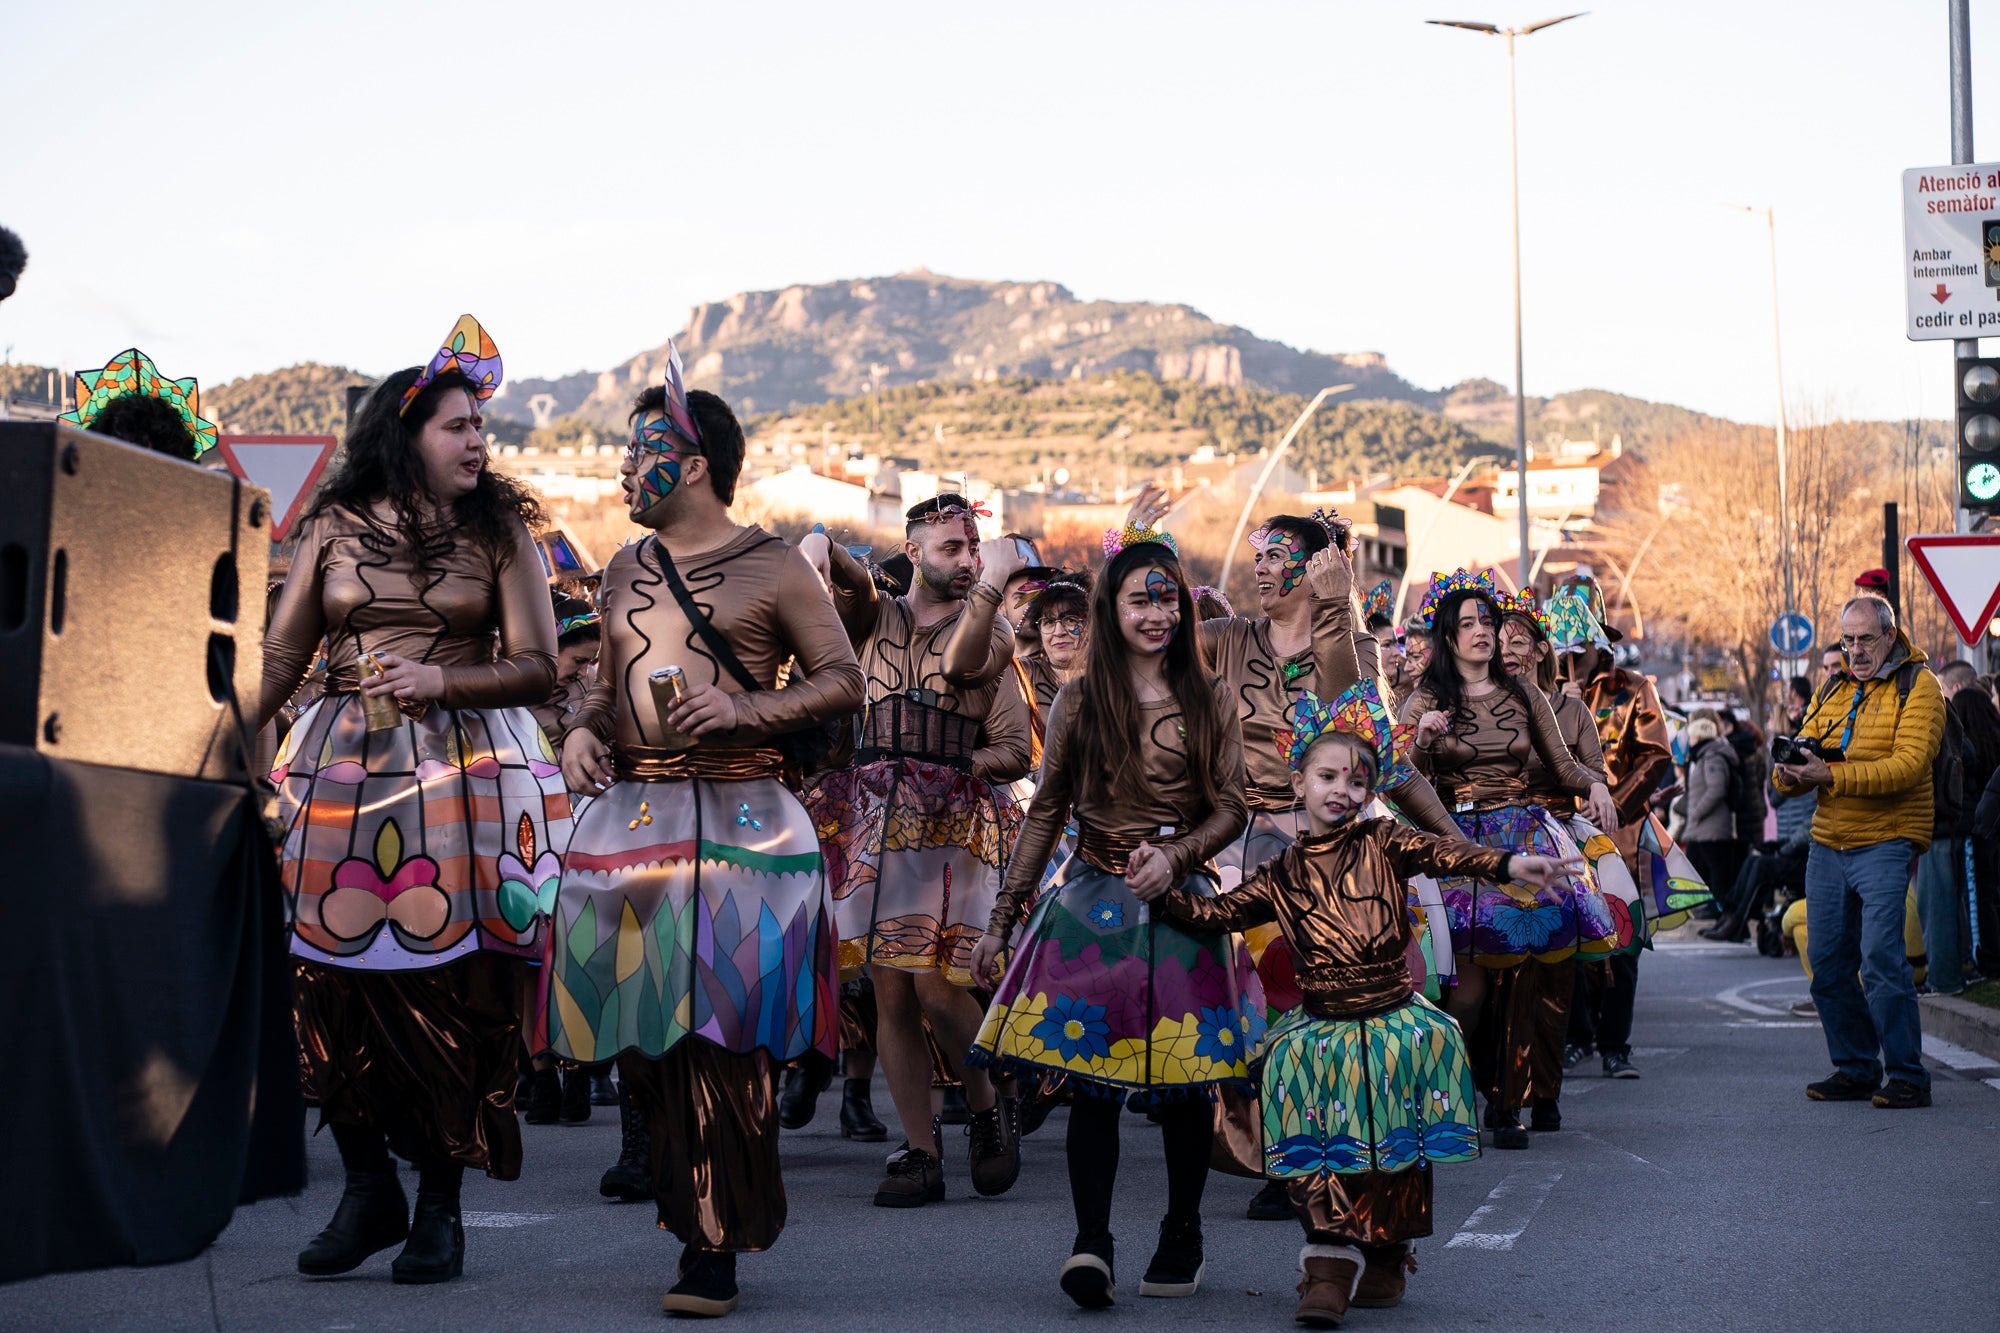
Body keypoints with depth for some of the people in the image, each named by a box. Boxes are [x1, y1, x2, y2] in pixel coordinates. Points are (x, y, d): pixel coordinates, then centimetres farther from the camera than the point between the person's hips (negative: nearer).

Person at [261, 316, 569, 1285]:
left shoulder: (497, 530, 6)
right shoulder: (335, 525, 8)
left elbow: (537, 666, 1)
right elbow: (280, 655, 10)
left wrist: (443, 679, -15)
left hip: (465, 770, -1)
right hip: (345, 767, 1)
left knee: (449, 986, -4)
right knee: (336, 980, -2)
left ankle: (439, 1205, 8)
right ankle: (367, 1190, 14)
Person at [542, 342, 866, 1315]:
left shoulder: (772, 570, -1)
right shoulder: (626, 571, 18)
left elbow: (842, 681, -1)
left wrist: (744, 709, -14)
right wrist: (584, 731, 6)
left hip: (736, 822, -6)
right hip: (629, 817, 6)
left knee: (717, 1030, -10)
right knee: (638, 1025, 2)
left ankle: (716, 1246, -4)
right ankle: (684, 1201, 17)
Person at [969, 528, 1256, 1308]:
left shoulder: (1208, 702, 7)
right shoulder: (1079, 703, 7)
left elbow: (1230, 809, 5)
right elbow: (1046, 812, 10)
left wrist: (1175, 855, -14)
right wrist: (1003, 917, 8)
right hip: (1093, 906, 0)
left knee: (1184, 1079, 4)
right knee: (1094, 1076, -8)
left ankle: (1181, 1240, 17)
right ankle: (1090, 1244, -12)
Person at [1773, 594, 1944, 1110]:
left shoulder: (1918, 687, -3)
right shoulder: (1833, 691, 18)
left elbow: (1909, 763, -16)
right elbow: (1804, 749, 15)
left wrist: (1832, 776, -26)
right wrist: (1791, 772, -11)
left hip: (1886, 841, -6)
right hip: (1827, 844, 6)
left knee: (1880, 959, -14)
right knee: (1828, 964, 6)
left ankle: (1908, 1077, -6)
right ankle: (1855, 1070, 17)